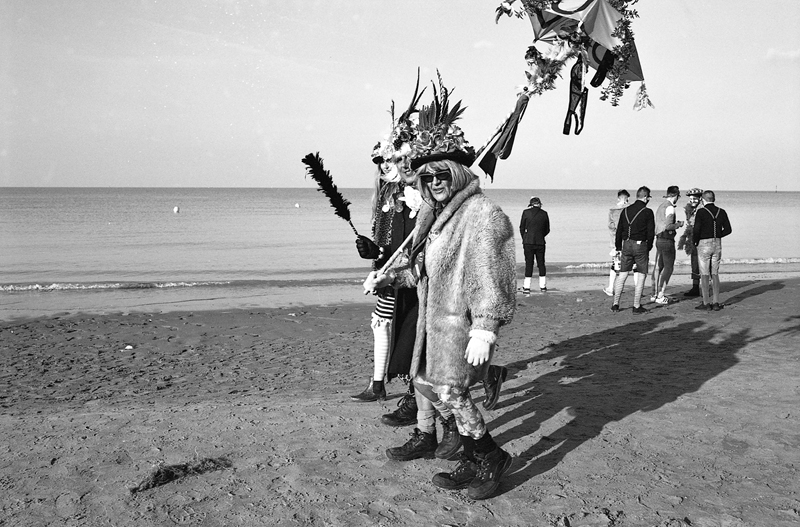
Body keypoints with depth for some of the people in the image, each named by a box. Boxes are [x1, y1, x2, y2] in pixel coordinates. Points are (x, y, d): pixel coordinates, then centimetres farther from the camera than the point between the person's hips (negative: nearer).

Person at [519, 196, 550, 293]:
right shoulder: (544, 213, 3)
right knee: (541, 263, 10)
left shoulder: (526, 212, -3)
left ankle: (527, 287, -3)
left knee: (529, 264, 0)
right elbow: (547, 230, 9)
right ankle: (543, 286, 13)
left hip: (528, 242, -2)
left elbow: (522, 228, 2)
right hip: (540, 242, 2)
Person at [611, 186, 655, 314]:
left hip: (626, 245, 5)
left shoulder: (626, 210, 7)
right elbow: (651, 232, -6)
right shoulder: (647, 212, -7)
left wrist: (619, 248, 14)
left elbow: (619, 230, 9)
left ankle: (615, 304, 11)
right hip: (641, 245, -5)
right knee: (641, 275, 4)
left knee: (622, 274, 11)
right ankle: (637, 306, 4)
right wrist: (648, 248, 7)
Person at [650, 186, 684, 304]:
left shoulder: (660, 207, 14)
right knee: (668, 268, -3)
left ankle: (654, 294, 19)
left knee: (658, 267, 13)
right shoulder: (670, 208, -14)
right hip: (667, 240, -9)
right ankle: (660, 296, -5)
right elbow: (668, 226, -23)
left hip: (659, 239, 9)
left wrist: (675, 224, 22)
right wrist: (678, 225, -6)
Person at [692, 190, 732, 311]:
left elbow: (696, 229, -18)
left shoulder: (701, 212, -11)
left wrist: (694, 241, -1)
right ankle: (716, 302, 12)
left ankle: (706, 303, 0)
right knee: (715, 274, 12)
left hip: (704, 243, -5)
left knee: (704, 275, 0)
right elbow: (728, 229, 6)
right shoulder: (722, 212, 5)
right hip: (717, 244, 5)